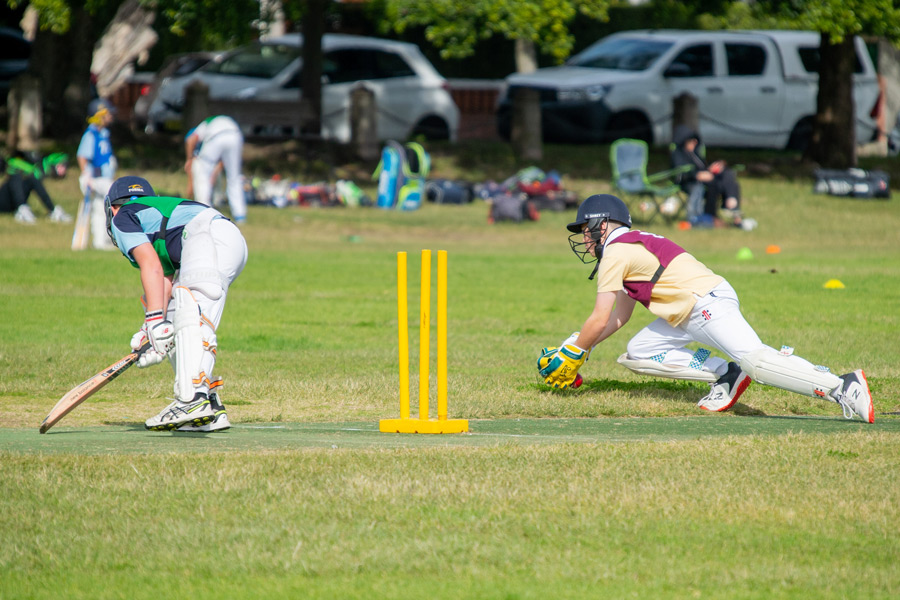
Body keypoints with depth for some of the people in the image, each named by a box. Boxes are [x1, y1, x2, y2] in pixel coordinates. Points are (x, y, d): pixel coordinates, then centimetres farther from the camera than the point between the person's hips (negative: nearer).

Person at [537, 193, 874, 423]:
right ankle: (724, 374, 2)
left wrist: (572, 354, 7)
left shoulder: (616, 251, -3)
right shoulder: (633, 247, 27)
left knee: (754, 360, -26)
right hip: (688, 314, 10)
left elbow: (600, 320, -5)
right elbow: (618, 318, 30)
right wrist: (577, 348, 28)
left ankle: (841, 388, -37)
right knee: (637, 354, 14)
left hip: (708, 302, -10)